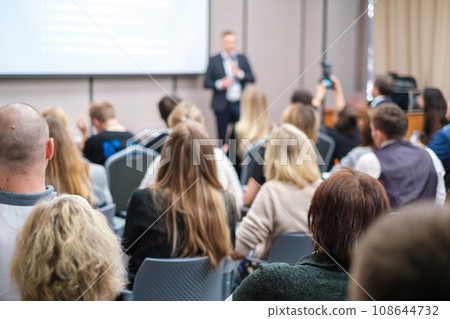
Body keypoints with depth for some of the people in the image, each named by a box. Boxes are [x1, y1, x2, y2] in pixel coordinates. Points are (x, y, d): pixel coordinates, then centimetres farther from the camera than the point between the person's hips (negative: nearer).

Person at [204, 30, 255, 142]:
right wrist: (220, 84, -17)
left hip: (240, 104, 2)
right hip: (222, 106, -2)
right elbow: (206, 83, -1)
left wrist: (240, 74, -11)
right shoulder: (214, 60, 2)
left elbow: (252, 79, 6)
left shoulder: (242, 58, 10)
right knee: (222, 138, 1)